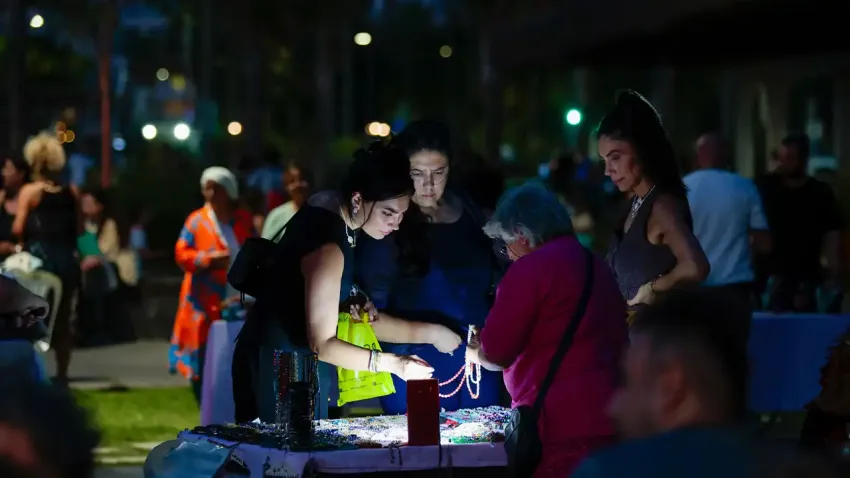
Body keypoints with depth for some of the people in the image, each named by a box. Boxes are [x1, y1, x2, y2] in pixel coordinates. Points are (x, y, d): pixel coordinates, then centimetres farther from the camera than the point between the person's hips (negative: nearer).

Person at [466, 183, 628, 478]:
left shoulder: (531, 268, -8)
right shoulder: (597, 266, 17)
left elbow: (495, 354, -6)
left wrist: (475, 354, 16)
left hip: (565, 426, -8)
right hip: (608, 421, 8)